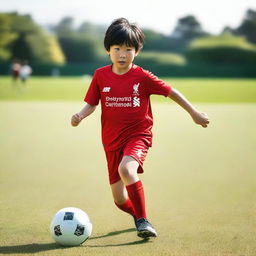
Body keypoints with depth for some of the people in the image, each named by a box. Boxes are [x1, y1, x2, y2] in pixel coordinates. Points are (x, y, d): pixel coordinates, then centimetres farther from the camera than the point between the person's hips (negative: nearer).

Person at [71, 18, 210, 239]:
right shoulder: (100, 76, -1)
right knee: (120, 199, 7)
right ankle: (137, 214, 43)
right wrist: (80, 115, -14)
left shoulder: (142, 77, -8)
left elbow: (171, 92, 0)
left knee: (126, 169, -36)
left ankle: (143, 221, -22)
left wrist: (194, 112, 2)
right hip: (112, 141, 4)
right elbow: (91, 104, 7)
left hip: (138, 135, -3)